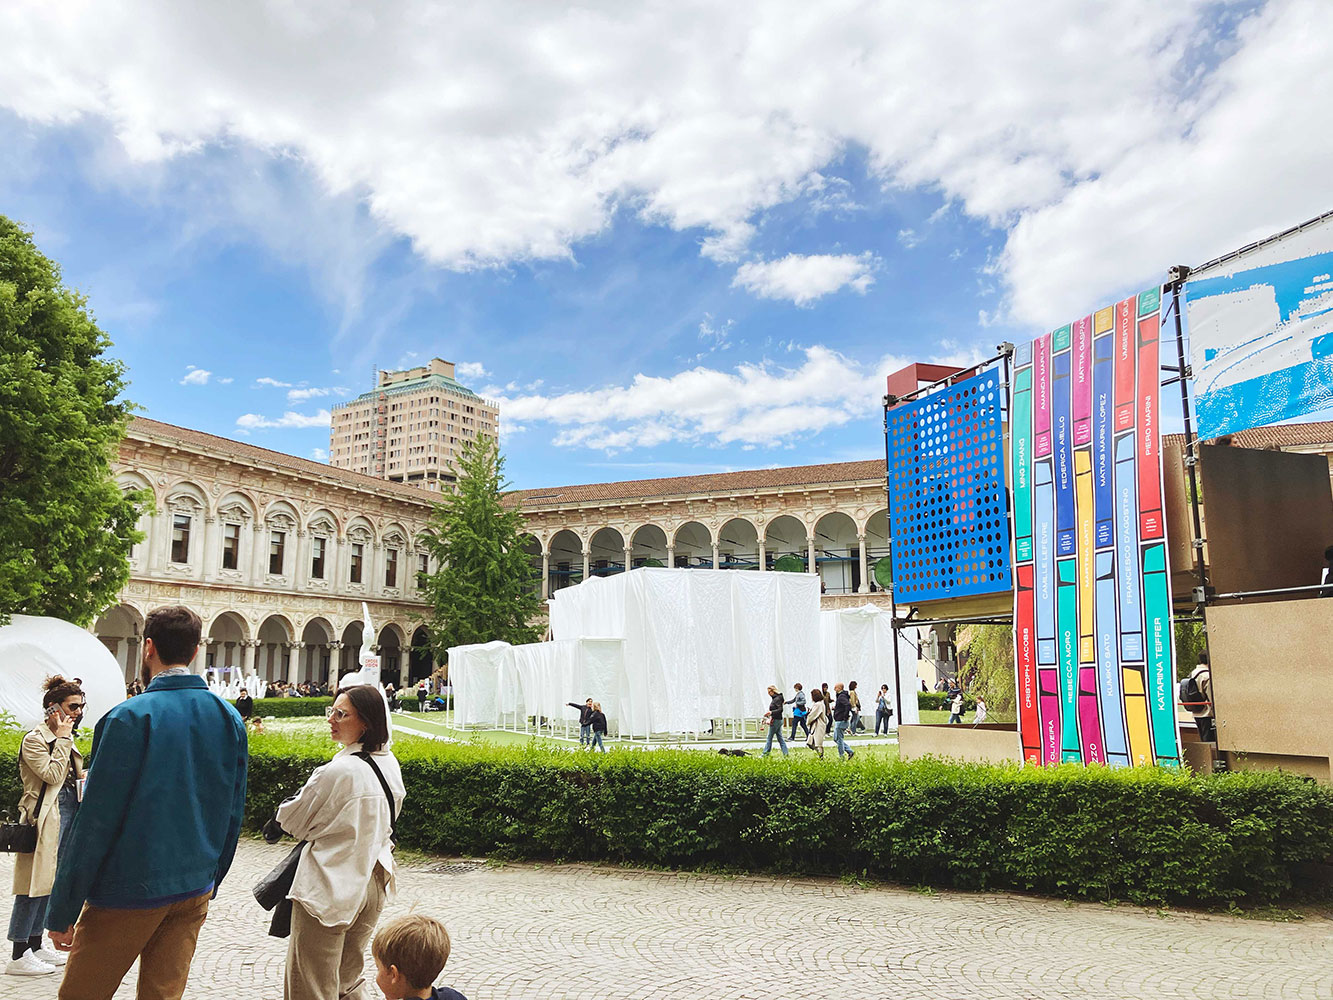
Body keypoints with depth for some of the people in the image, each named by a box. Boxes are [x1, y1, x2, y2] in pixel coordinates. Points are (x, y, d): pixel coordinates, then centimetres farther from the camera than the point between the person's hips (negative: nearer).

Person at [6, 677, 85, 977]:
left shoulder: (65, 739, 17)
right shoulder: (34, 739, -10)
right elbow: (53, 775, -20)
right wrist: (62, 738, -15)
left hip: (69, 812, 9)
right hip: (46, 816, -9)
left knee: (49, 882, 13)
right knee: (35, 883, -6)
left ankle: (35, 946, 21)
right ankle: (19, 956, 1)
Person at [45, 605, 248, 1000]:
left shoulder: (130, 718, -16)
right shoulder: (229, 718, 1)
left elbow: (96, 821, -14)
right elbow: (233, 815, 8)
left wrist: (61, 911, -6)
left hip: (129, 893, -5)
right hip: (195, 893, 5)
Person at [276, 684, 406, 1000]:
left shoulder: (337, 772, -23)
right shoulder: (390, 764, -1)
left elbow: (293, 821, -8)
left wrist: (278, 816, 12)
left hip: (329, 889, -7)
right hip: (372, 883, 7)